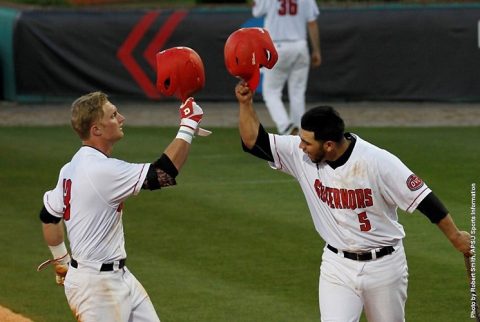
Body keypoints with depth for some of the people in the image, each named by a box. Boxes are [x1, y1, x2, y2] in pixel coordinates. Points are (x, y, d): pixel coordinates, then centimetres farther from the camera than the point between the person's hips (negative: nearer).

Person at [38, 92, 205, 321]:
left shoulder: (73, 167, 7)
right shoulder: (103, 170, -23)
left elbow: (49, 215, 17)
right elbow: (163, 173, -27)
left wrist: (61, 260, 29)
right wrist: (188, 125, -18)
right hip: (96, 283, -10)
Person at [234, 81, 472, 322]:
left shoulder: (378, 162, -22)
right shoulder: (300, 155, -11)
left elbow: (422, 197, -16)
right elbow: (254, 141, -6)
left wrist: (455, 237, -11)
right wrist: (246, 103, -21)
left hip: (384, 264, -2)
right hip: (337, 266, 2)